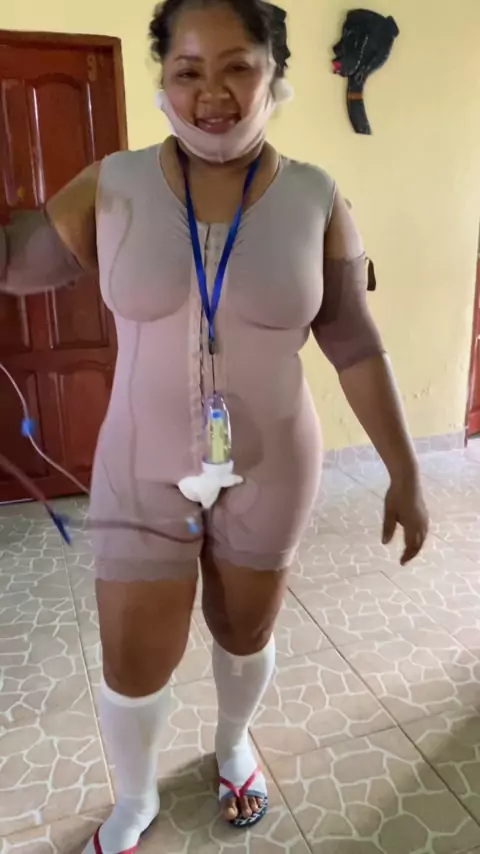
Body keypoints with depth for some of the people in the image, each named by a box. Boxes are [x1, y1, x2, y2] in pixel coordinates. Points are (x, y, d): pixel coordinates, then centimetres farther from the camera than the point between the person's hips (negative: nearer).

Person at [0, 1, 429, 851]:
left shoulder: (315, 199, -9)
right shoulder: (114, 185, -7)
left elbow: (356, 343, -6)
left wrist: (405, 472, -6)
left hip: (269, 471, 0)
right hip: (143, 472, 1)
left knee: (245, 633, 21)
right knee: (132, 664, 10)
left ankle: (233, 742, 56)